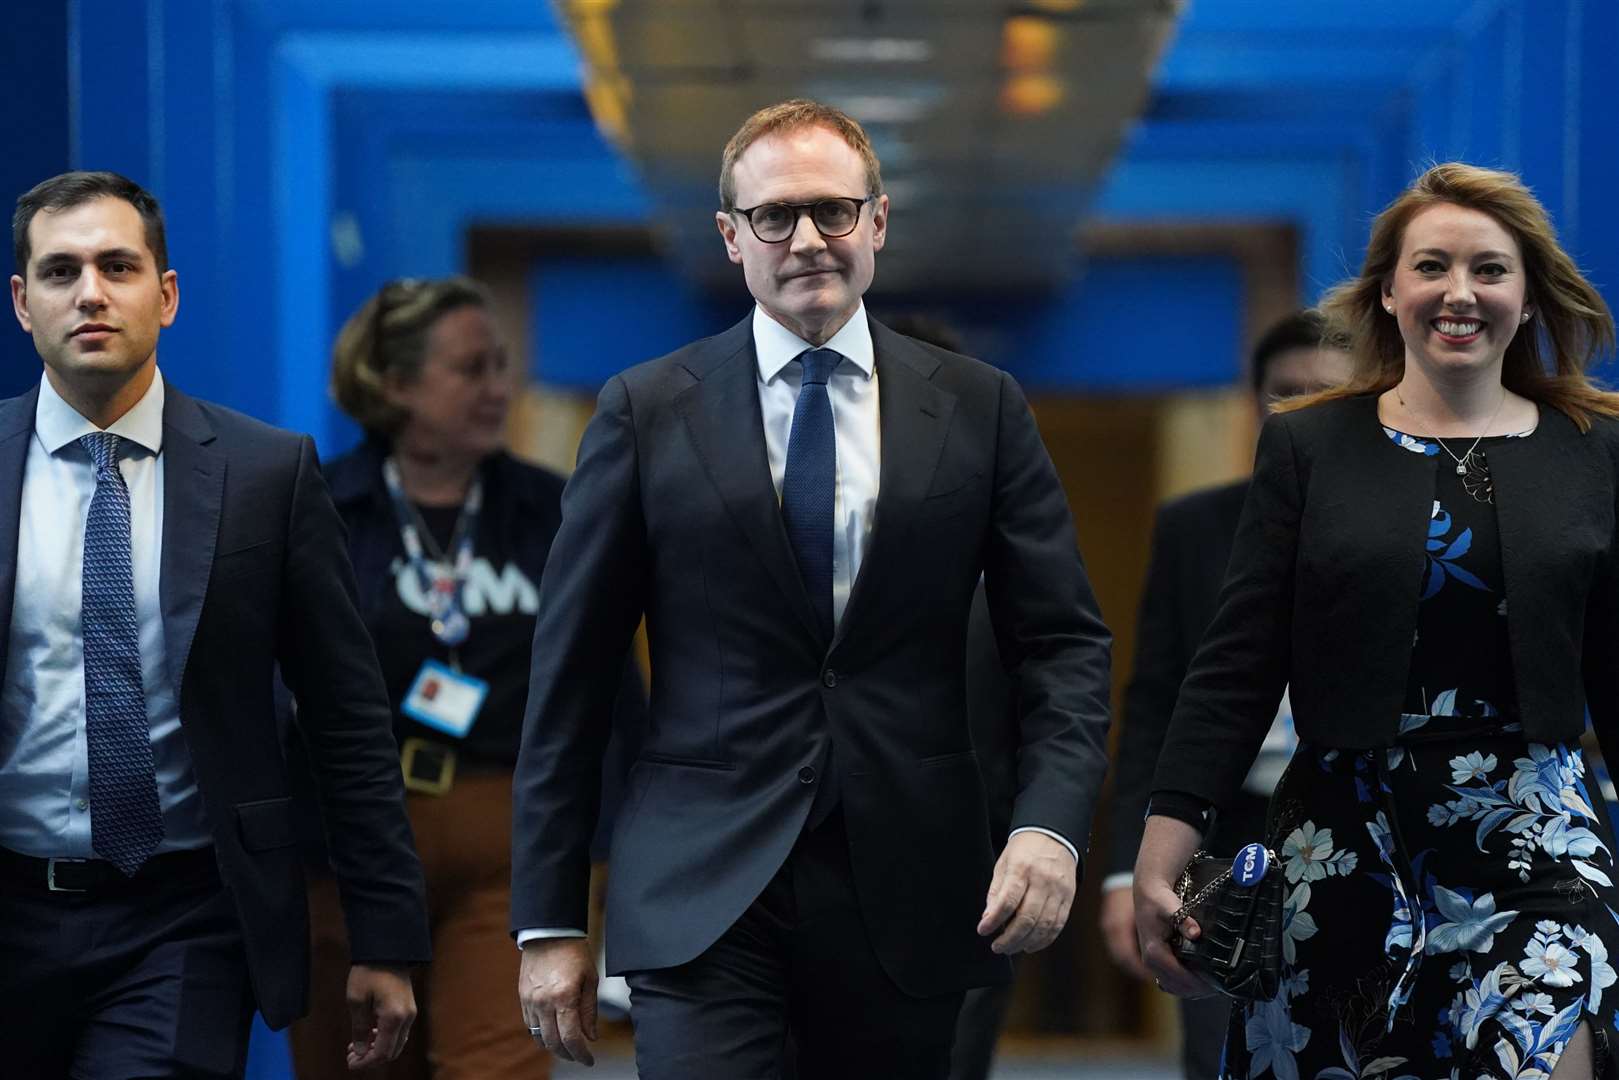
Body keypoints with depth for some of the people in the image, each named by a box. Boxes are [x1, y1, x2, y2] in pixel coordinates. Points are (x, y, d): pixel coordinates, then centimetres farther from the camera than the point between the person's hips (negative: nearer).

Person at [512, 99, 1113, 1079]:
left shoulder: (978, 408, 6)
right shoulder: (648, 412, 3)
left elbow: (1065, 641, 6)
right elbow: (571, 674, 3)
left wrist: (1052, 823, -13)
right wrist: (549, 922, 0)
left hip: (907, 893, 2)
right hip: (704, 891, -2)